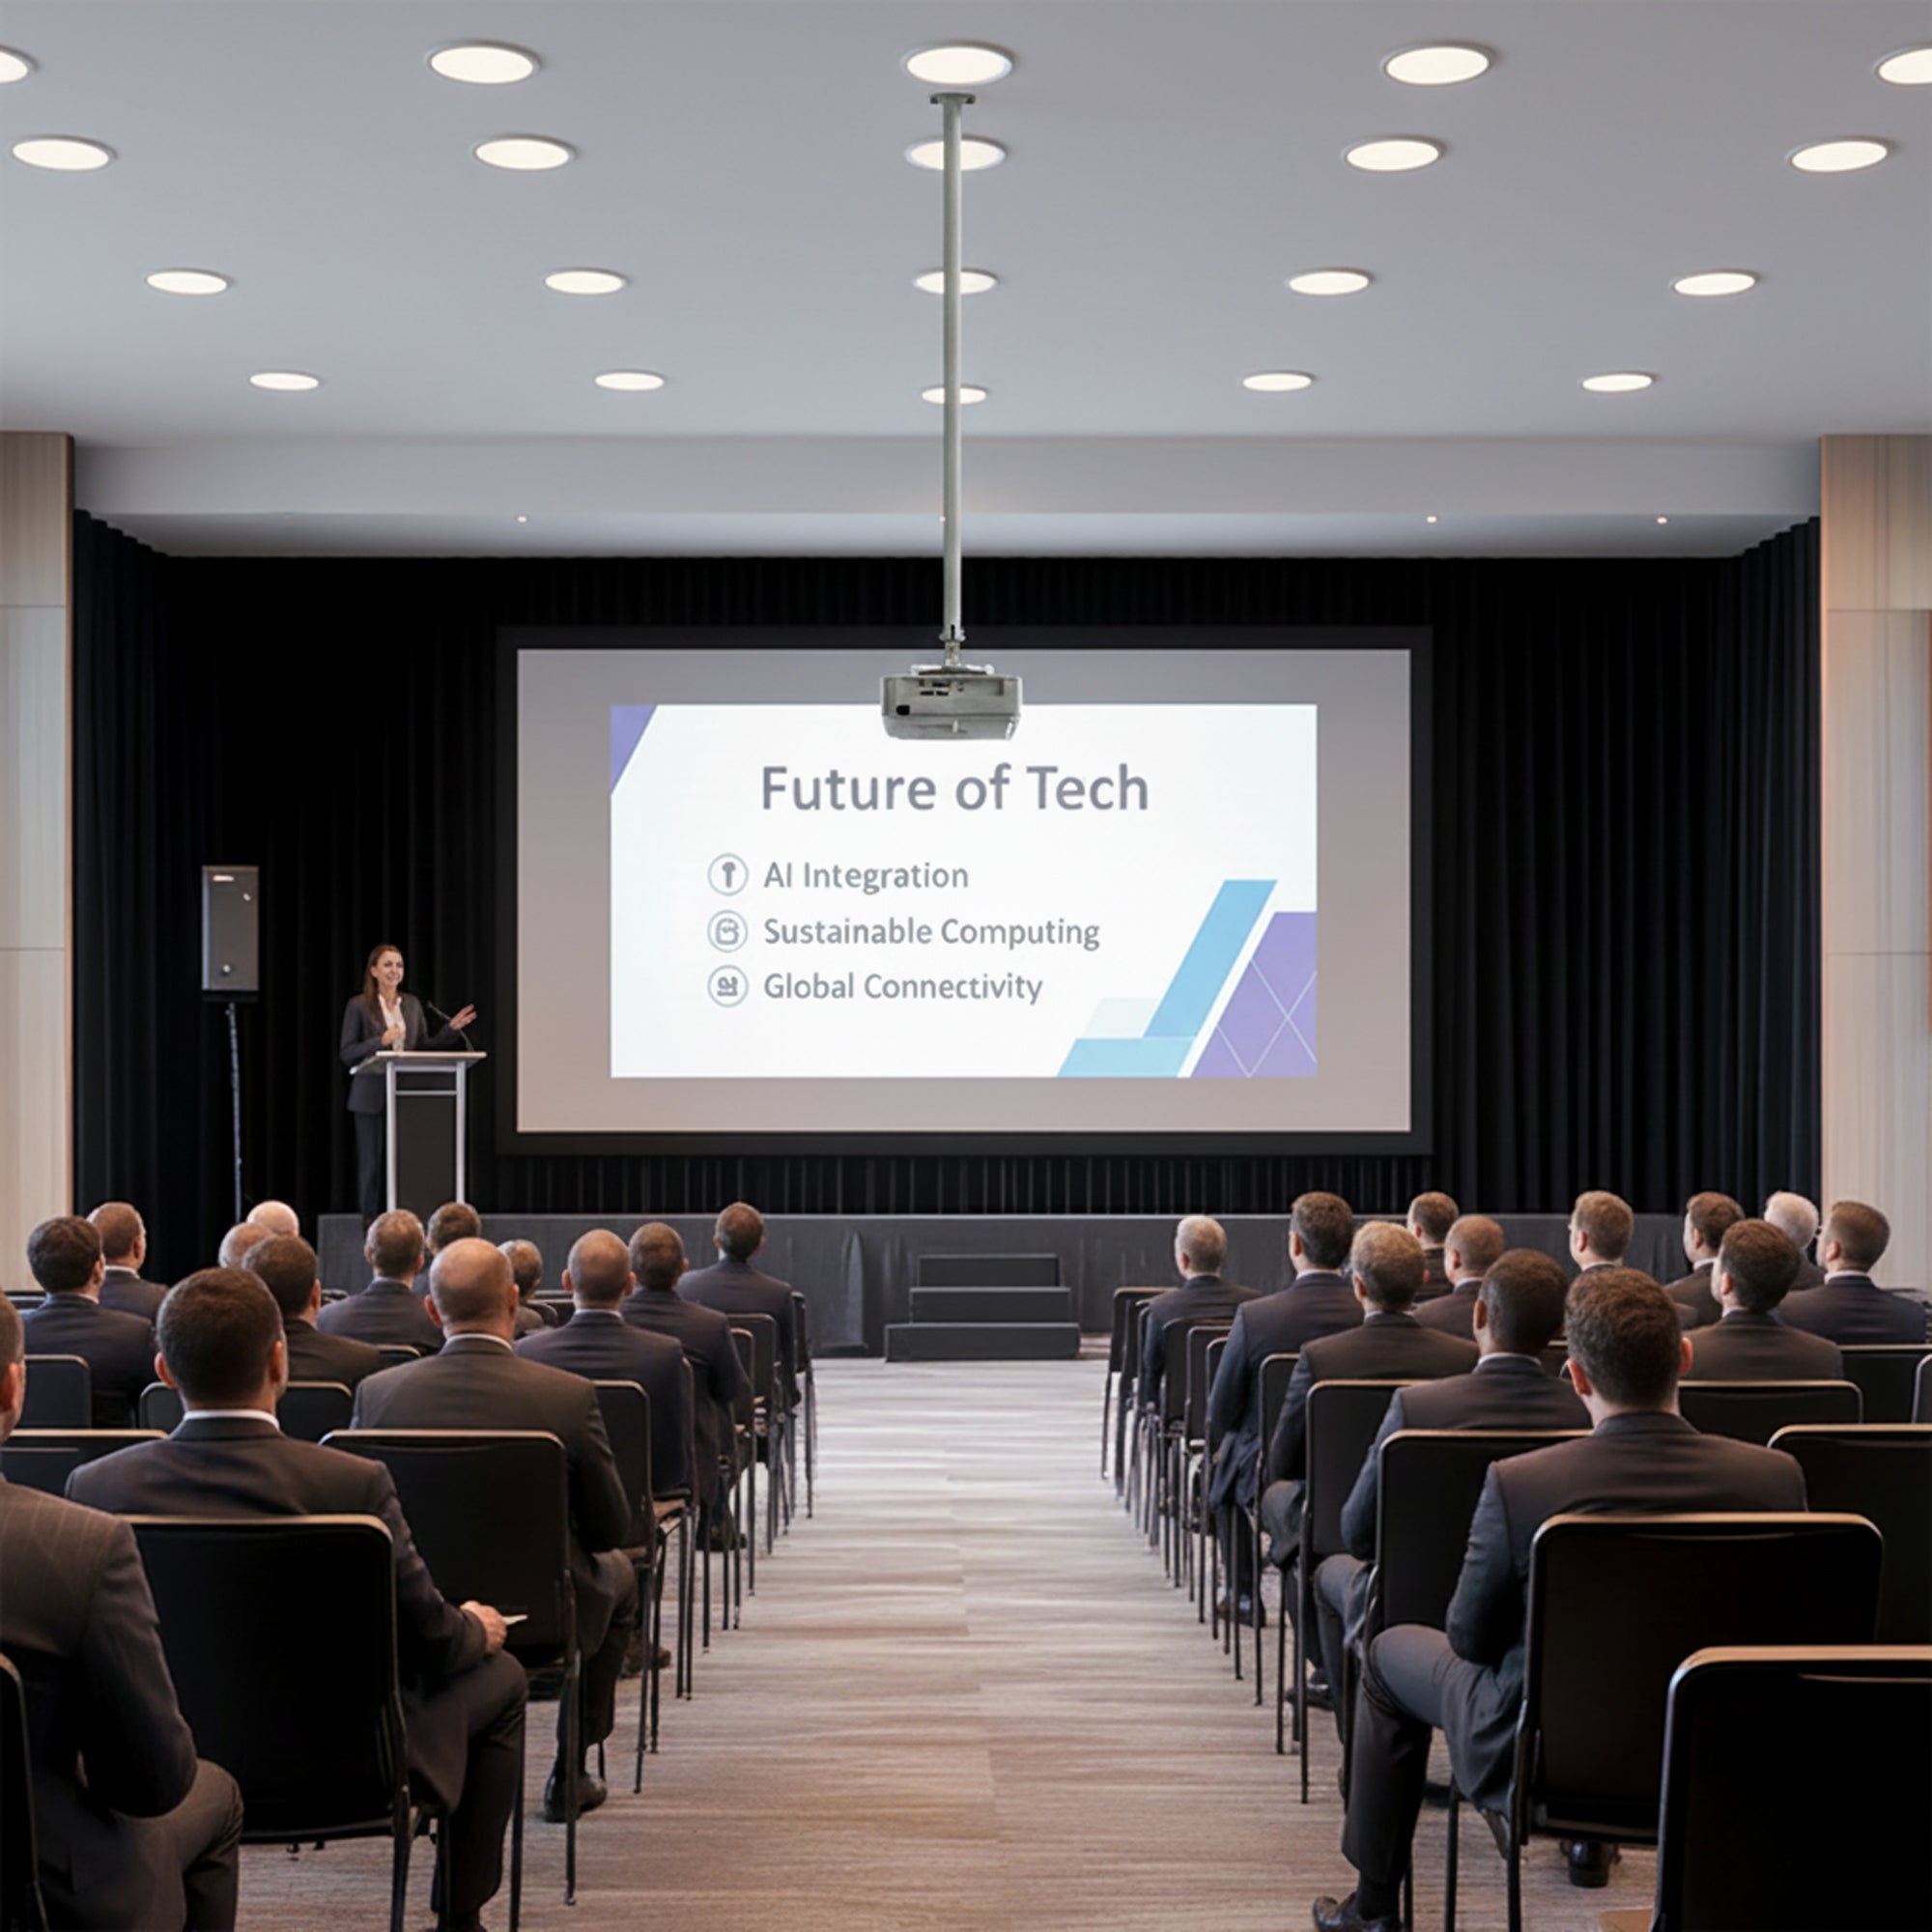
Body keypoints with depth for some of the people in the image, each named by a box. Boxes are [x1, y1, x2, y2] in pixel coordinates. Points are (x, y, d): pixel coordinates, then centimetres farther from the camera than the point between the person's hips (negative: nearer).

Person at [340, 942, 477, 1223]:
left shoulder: (412, 1004, 12)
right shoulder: (359, 1005, -1)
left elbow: (425, 1047, 15)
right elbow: (347, 1054, -5)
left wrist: (452, 1028, 4)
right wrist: (380, 1041, -18)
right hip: (372, 1098, -4)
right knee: (372, 1163, -1)